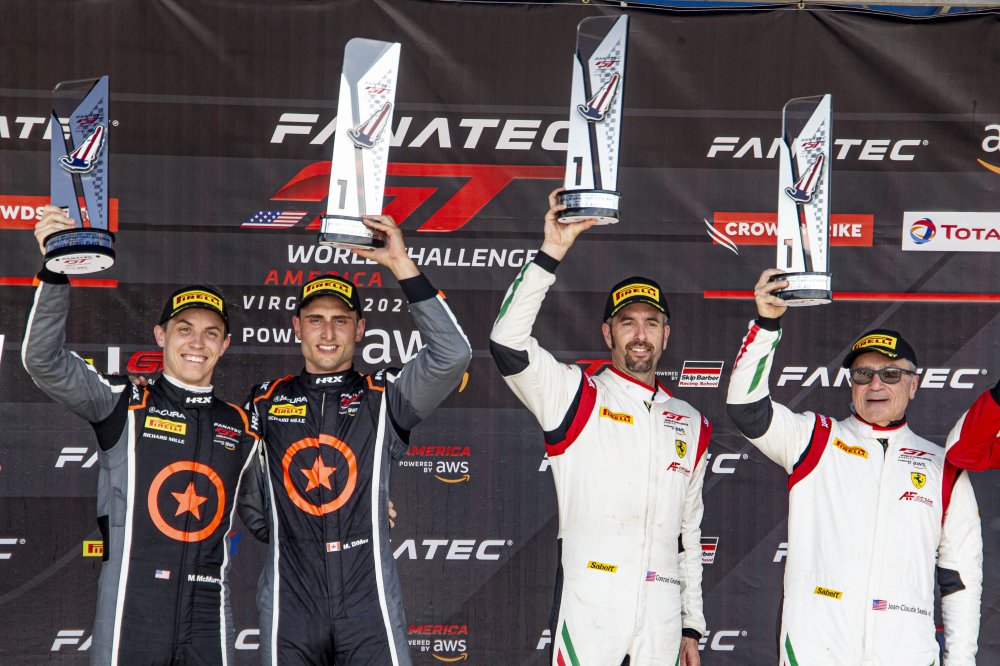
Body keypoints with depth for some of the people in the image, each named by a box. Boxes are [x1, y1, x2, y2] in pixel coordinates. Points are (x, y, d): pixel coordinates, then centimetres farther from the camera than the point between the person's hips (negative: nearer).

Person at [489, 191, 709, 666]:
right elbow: (508, 344, -12)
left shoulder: (690, 424, 17)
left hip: (662, 618, 4)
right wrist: (551, 253, -16)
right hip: (588, 609, -4)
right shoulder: (575, 397, 5)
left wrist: (692, 626, 16)